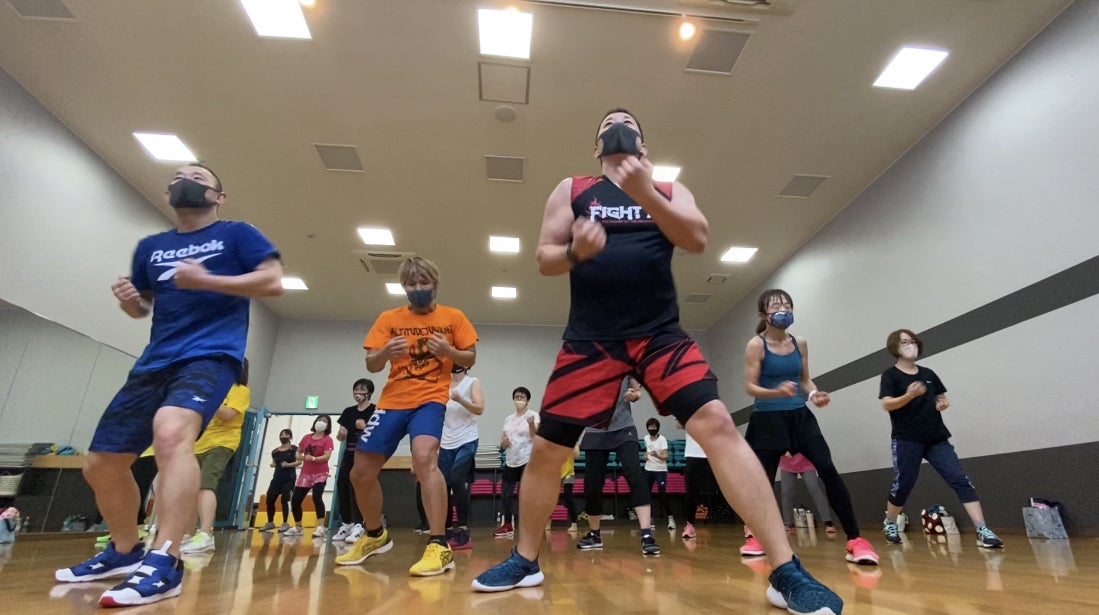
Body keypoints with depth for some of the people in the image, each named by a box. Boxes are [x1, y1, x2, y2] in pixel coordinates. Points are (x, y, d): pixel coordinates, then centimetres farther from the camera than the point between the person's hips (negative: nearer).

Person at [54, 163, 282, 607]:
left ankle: (164, 564, -29)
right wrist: (127, 299, 3)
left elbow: (273, 282, -8)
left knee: (170, 432, -34)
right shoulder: (150, 247, 19)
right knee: (100, 464, 11)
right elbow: (141, 308, 27)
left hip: (211, 355, -7)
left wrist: (206, 280, -14)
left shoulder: (236, 234, 4)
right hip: (154, 361, 7)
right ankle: (123, 552, 33)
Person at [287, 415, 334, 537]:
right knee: (295, 500, 6)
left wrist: (313, 458, -32)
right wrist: (300, 457, -7)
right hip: (305, 473, 6)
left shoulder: (327, 439, -5)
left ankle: (321, 527, -25)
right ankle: (297, 528, 25)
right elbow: (298, 452, 16)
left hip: (320, 474, -6)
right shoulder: (306, 437, 10)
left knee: (317, 497, -25)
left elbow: (327, 456, -17)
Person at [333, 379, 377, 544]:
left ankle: (358, 526, -12)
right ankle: (346, 524, 19)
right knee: (341, 488, 3)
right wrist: (340, 434, -9)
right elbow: (340, 438, 15)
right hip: (349, 455, 6)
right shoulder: (348, 411, 13)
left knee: (356, 488, -15)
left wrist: (365, 427, -25)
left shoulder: (375, 410, -2)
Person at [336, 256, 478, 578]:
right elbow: (371, 365, 4)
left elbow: (470, 358, 5)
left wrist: (448, 351, -16)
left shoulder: (453, 317, 4)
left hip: (431, 398, -4)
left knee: (424, 458, -31)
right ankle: (375, 536, 33)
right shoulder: (389, 318, 8)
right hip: (392, 401, 4)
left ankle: (439, 546, -23)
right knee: (361, 472, 6)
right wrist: (385, 352, -19)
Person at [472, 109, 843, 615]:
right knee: (545, 450, 2)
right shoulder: (571, 190, 12)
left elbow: (697, 239, -6)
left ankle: (787, 573, -8)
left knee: (717, 424, -19)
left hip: (661, 335, 0)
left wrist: (644, 192, -19)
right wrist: (575, 251, -18)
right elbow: (544, 259, 5)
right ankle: (525, 561, 25)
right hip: (589, 340, 1)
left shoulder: (669, 190, 13)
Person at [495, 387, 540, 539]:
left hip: (527, 461, -6)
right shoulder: (508, 419, 14)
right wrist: (504, 442, -7)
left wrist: (531, 424, -34)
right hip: (510, 462, 6)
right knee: (505, 494, 6)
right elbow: (502, 443, 16)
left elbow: (535, 437, -16)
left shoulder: (533, 415, -2)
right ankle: (507, 526, 20)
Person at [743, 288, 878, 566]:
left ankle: (854, 540, -4)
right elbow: (750, 387, -11)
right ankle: (753, 536, 26)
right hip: (767, 420, -4)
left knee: (828, 470, -12)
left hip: (799, 416, 4)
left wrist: (814, 394, -5)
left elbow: (805, 379, 16)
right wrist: (777, 391, -29)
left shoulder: (800, 344, 7)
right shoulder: (756, 345, -8)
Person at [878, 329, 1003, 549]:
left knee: (961, 480, -8)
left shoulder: (928, 374, 12)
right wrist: (909, 395, -34)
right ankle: (890, 525, 22)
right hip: (907, 440, -5)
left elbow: (941, 397, 22)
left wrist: (944, 404, -2)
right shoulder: (890, 375, -4)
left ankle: (983, 531, -7)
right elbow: (887, 404, -17)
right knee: (902, 486, 0)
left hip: (937, 438, 5)